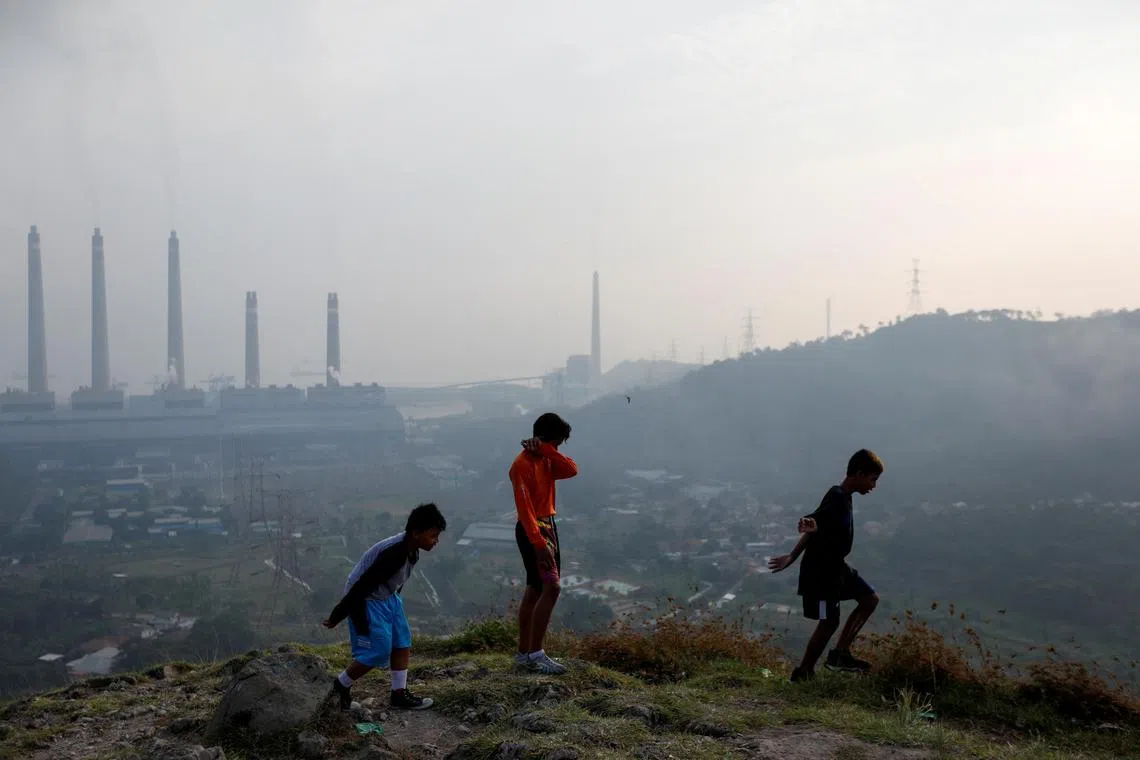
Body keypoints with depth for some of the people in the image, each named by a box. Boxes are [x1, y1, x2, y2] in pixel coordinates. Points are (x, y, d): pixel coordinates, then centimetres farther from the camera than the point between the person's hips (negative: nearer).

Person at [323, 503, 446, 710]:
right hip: (365, 600, -9)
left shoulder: (411, 549, -4)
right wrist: (337, 615, -21)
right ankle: (340, 687, 18)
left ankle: (399, 693, 19)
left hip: (388, 597, 9)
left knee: (403, 642, 9)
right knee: (379, 652, -4)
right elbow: (363, 585, -28)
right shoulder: (394, 553, -33)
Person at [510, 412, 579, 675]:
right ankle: (535, 654, -10)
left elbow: (572, 470, -6)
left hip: (548, 526, 9)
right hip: (532, 531, -9)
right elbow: (524, 508, -24)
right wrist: (539, 543, -29)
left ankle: (524, 653, 17)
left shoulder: (546, 459, 11)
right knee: (552, 587, -15)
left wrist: (545, 449, -13)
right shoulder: (523, 465, -17)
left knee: (535, 590, 11)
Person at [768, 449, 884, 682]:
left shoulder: (842, 498, 9)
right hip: (821, 571, -10)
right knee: (829, 622, -1)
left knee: (870, 598, 12)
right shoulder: (836, 500, -22)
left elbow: (817, 526, 14)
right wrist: (810, 525, -62)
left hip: (836, 567, 10)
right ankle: (803, 673, 15)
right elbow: (815, 523, -37)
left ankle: (840, 653, 14)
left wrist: (793, 557, 16)